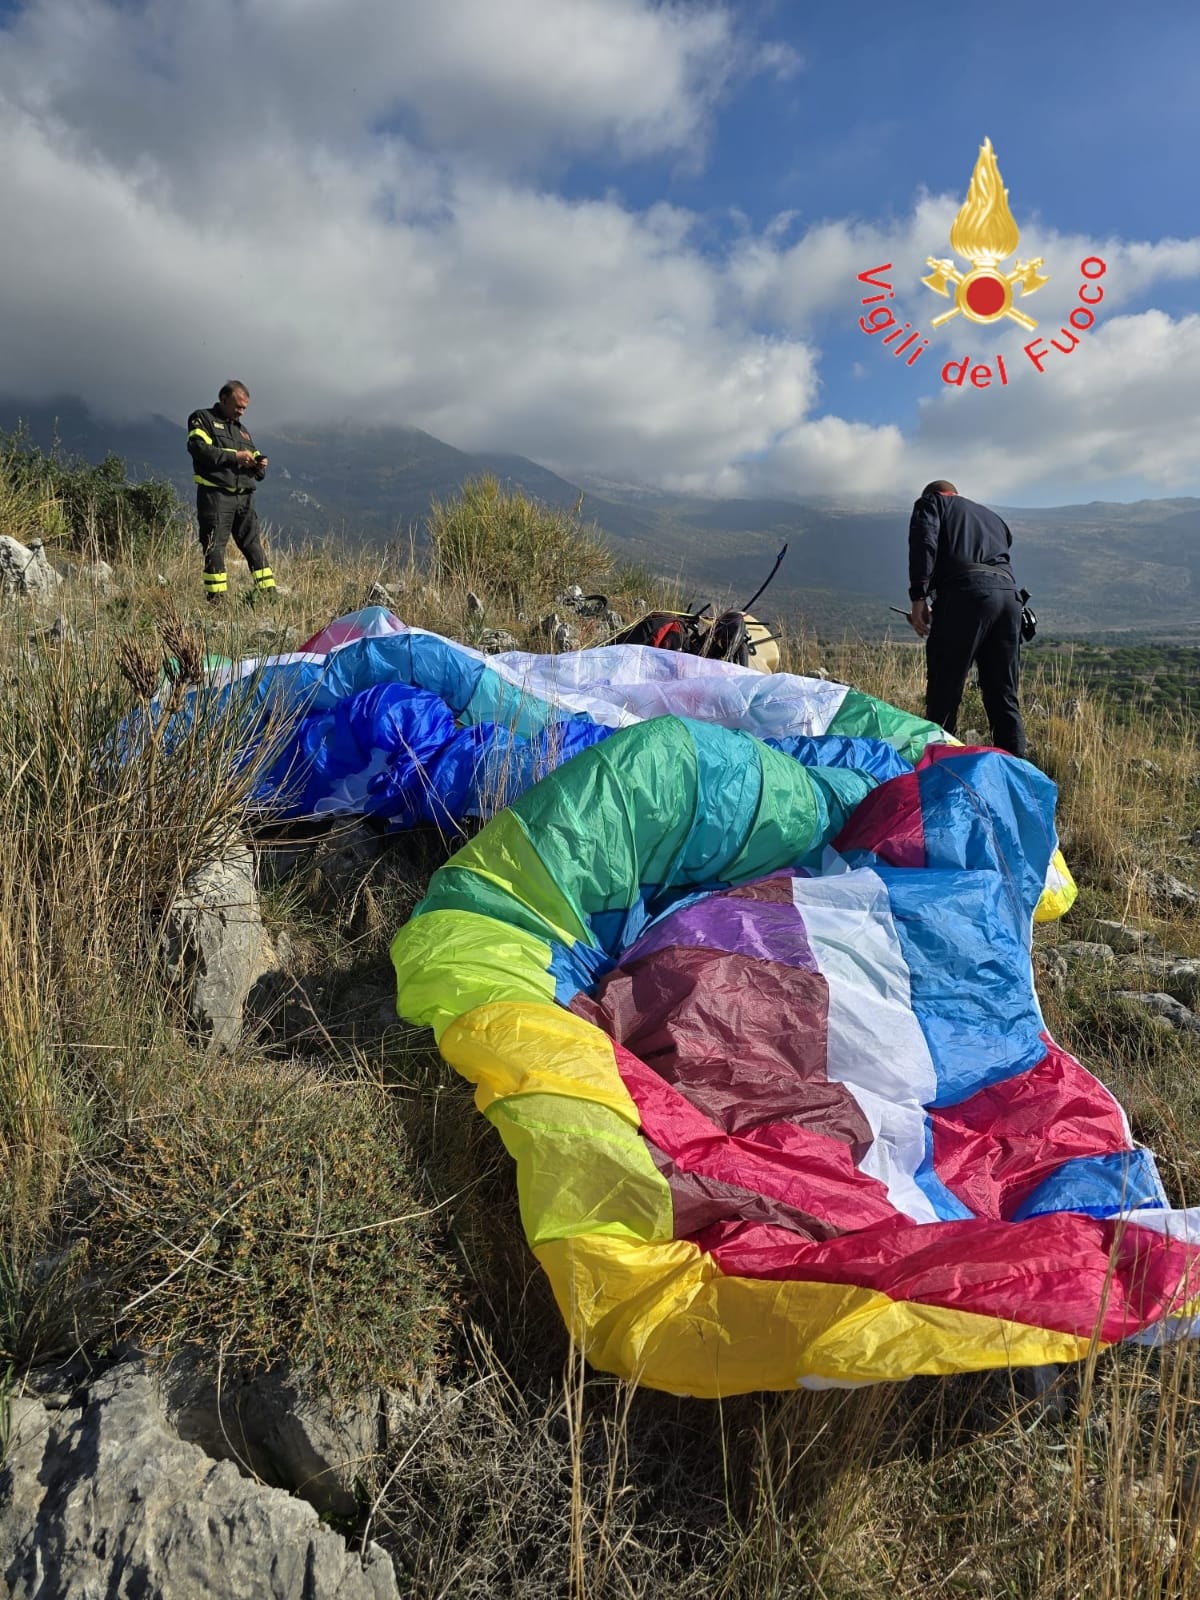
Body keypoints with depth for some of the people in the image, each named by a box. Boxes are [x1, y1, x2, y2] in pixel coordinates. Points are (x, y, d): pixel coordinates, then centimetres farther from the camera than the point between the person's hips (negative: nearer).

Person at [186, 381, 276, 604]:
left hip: (244, 497, 6)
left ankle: (269, 595, 6)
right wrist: (235, 456, -13)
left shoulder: (242, 430, 26)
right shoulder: (202, 420, 6)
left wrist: (259, 464, 3)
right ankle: (215, 600, -6)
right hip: (215, 495, -6)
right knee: (214, 548, -7)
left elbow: (258, 474, 27)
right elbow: (199, 448, -13)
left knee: (254, 546, 4)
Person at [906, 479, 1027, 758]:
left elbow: (924, 543, -2)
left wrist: (919, 598, -8)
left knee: (944, 692, -3)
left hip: (966, 593, -6)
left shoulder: (931, 503, 19)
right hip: (1009, 594, 6)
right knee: (1004, 697, 9)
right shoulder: (992, 517, 37)